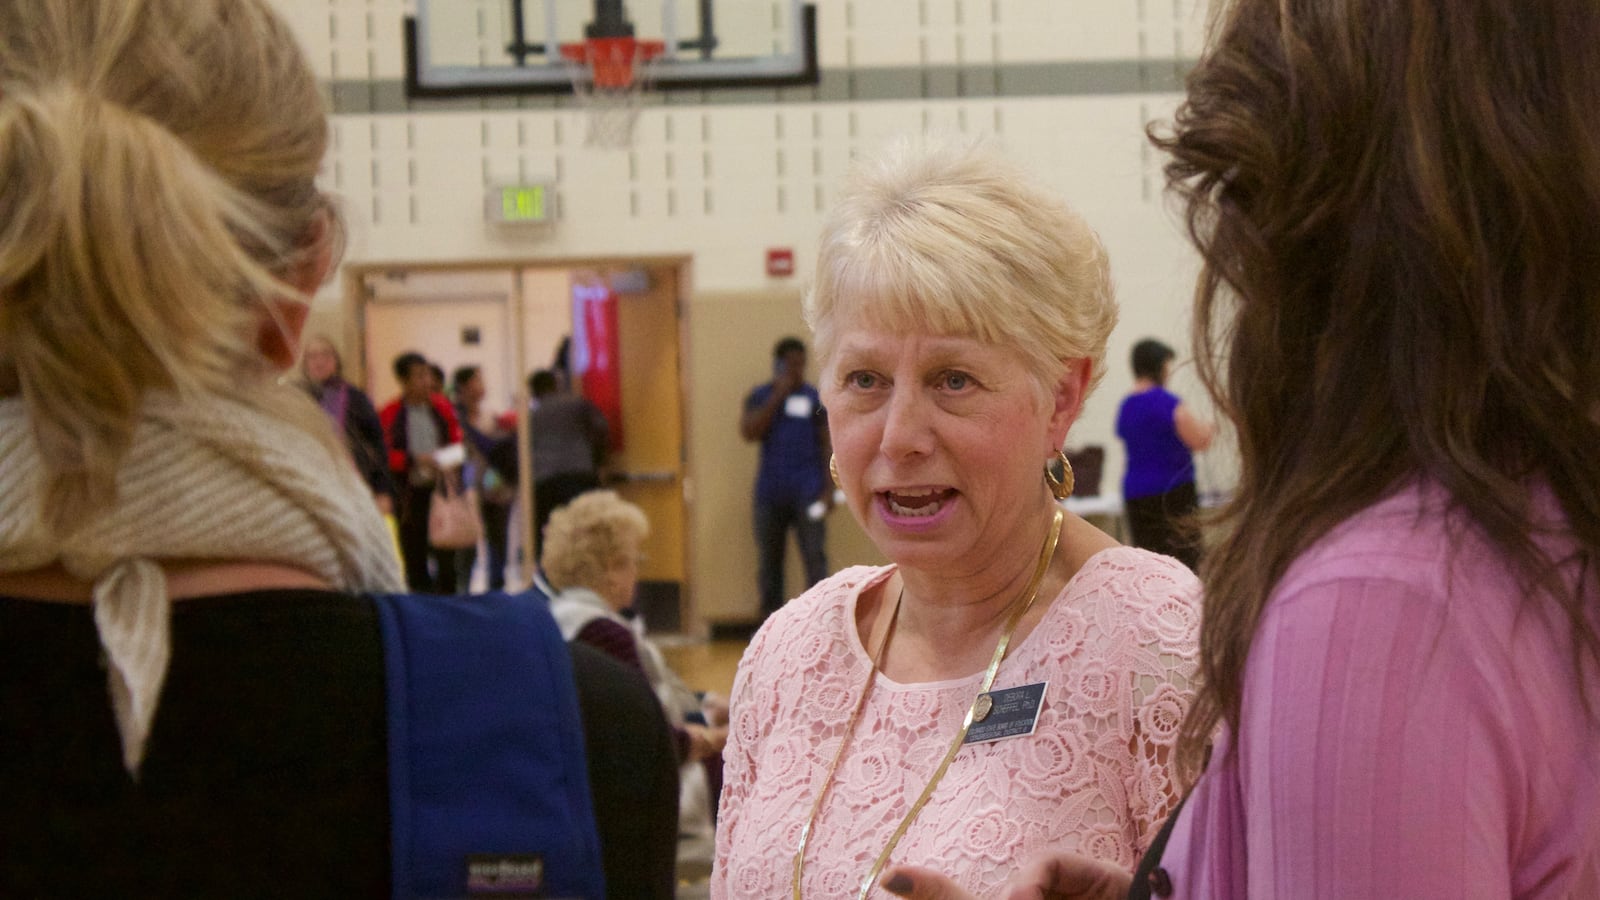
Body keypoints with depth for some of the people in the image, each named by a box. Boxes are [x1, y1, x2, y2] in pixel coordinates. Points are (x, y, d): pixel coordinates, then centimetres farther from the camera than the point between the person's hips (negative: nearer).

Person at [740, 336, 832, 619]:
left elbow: (826, 444, 4)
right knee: (769, 560, 7)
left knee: (815, 558, -8)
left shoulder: (815, 398, 5)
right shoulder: (759, 396, 8)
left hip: (807, 492, -2)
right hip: (769, 493, 2)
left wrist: (829, 488, -4)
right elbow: (749, 432, -8)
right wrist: (777, 397, -11)